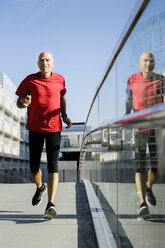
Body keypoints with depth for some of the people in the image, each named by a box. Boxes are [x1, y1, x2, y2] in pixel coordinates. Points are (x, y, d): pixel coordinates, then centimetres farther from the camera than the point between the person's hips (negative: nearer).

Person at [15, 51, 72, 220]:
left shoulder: (60, 80, 4)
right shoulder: (30, 80, -1)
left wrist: (64, 116, 7)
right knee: (34, 166, 6)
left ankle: (51, 205, -14)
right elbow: (19, 102, 3)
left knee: (53, 166, -11)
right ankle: (40, 187, 39)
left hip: (54, 127, 0)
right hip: (35, 128, 1)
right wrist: (23, 103, -22)